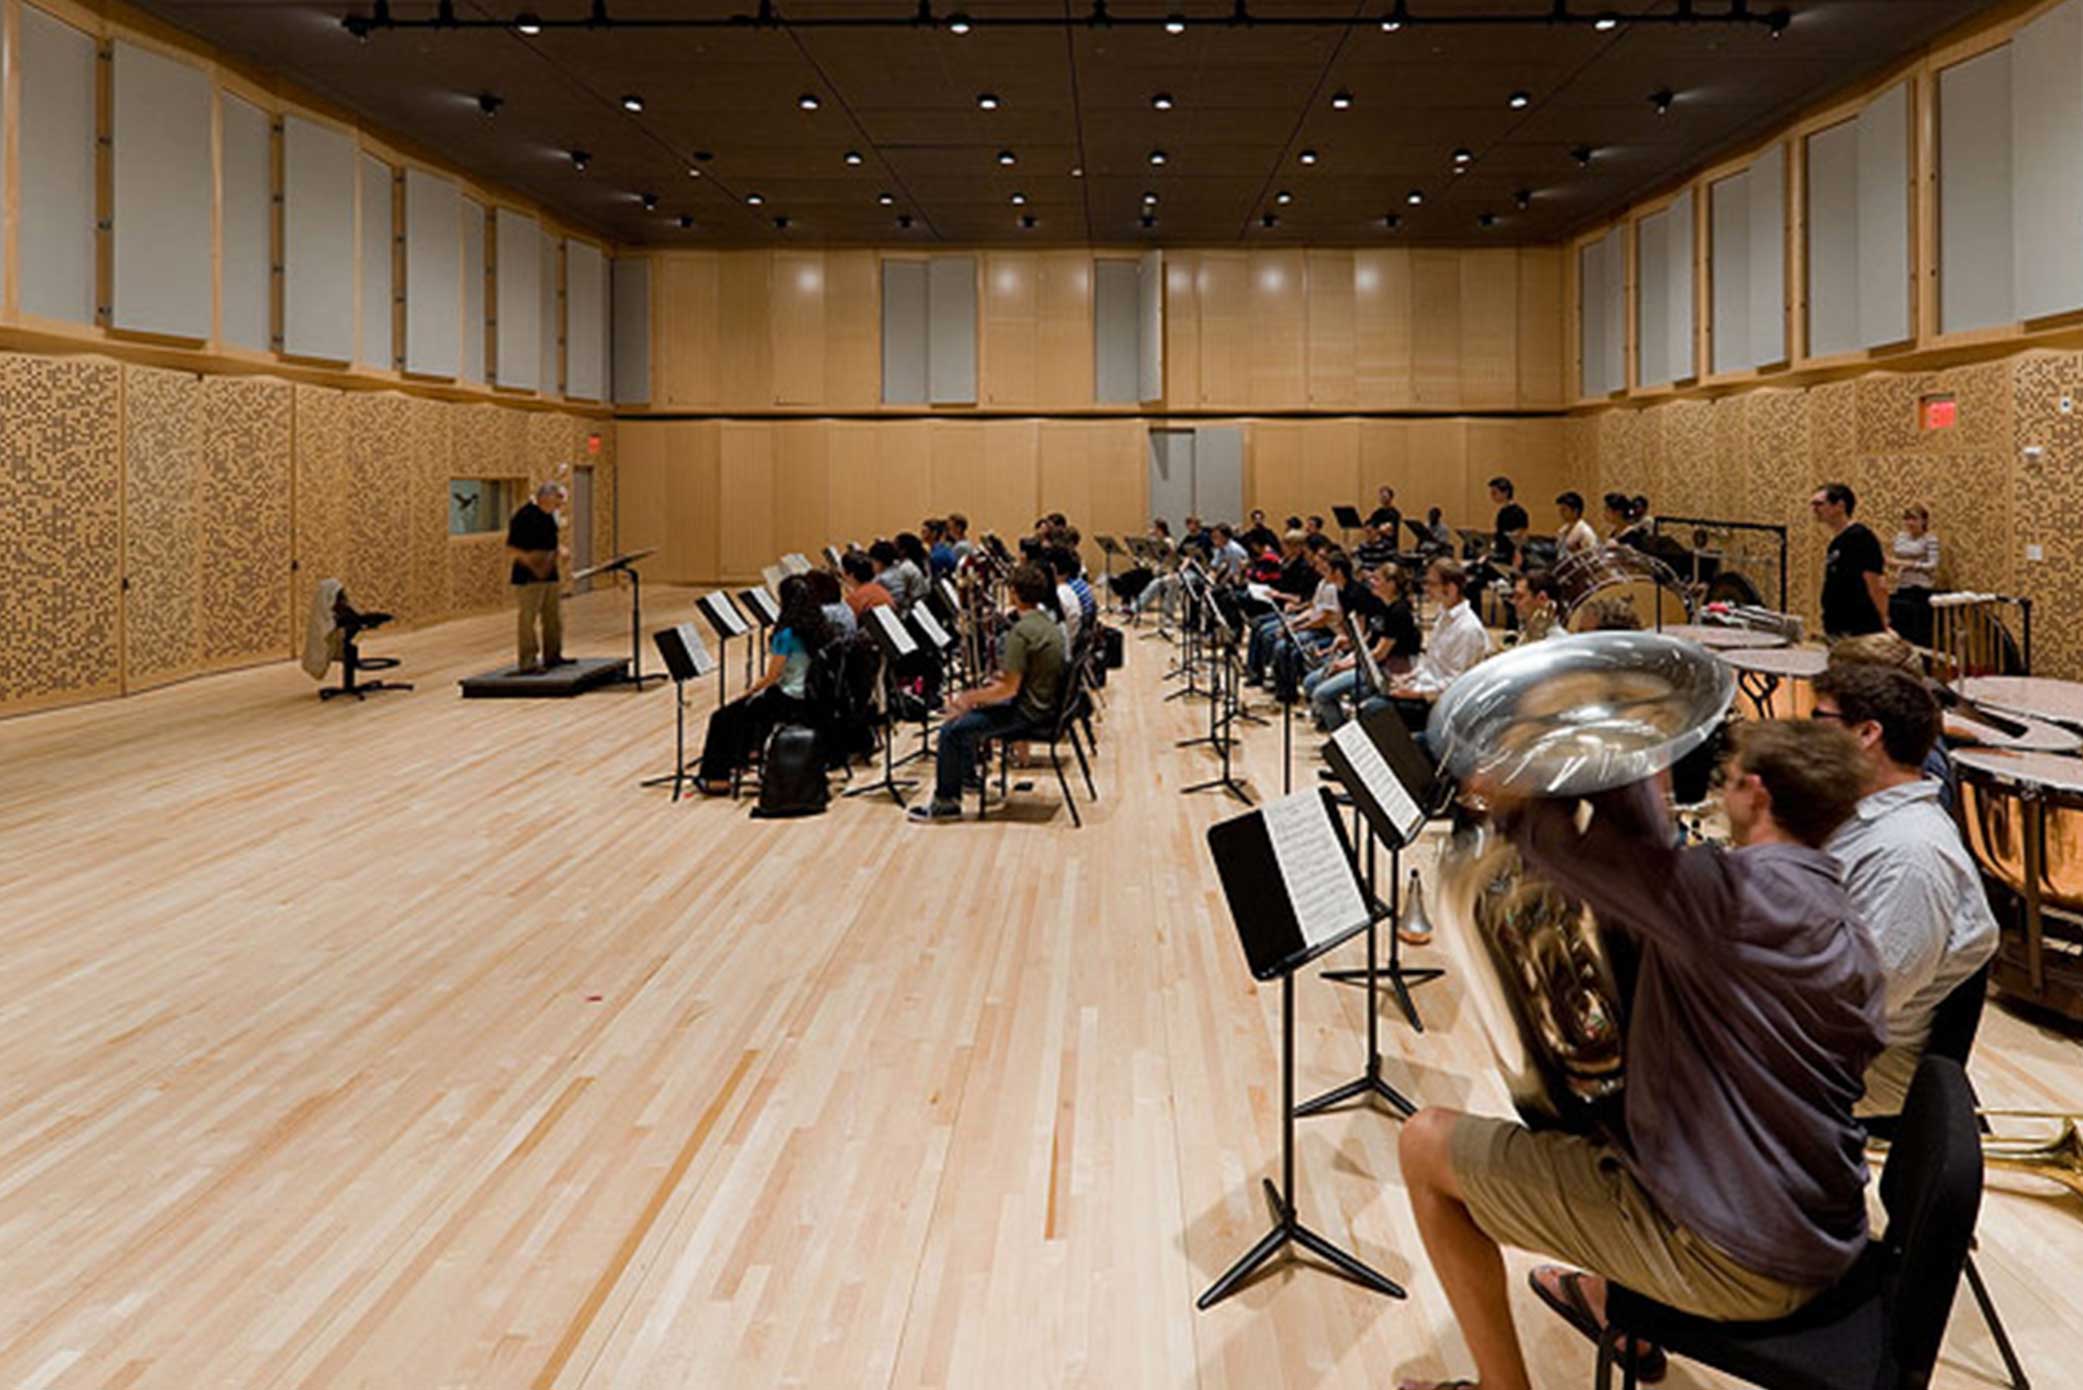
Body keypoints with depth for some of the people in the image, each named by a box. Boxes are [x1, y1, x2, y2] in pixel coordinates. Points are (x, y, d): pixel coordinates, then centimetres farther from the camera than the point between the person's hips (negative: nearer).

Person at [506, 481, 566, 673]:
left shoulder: (549, 515, 10)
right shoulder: (524, 516, -16)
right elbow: (510, 549, -17)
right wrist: (529, 558, -29)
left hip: (550, 575, 9)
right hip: (528, 577, -9)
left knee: (554, 618, 15)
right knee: (527, 620, -4)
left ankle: (553, 656, 28)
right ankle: (528, 663, 0)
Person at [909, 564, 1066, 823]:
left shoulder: (1021, 631, -23)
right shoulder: (1047, 624, 8)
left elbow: (1009, 688, -24)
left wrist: (969, 698, -13)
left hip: (1028, 713, -10)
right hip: (1044, 704, 10)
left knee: (951, 731, -10)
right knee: (968, 715, 26)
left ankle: (946, 802, -1)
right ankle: (968, 775, 34)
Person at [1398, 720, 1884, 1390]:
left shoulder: (1744, 894, -25)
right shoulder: (1843, 922, 5)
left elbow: (1557, 840, -25)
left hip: (1730, 1260, -9)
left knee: (1425, 1144, 1)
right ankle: (1616, 1303, 46)